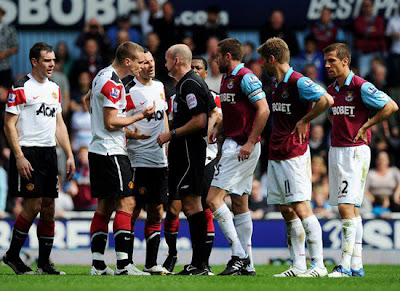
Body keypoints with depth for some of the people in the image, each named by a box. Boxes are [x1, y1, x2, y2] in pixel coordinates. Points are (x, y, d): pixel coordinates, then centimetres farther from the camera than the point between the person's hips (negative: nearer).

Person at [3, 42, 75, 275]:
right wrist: (19, 157, -17)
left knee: (49, 208, 4)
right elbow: (9, 125, -9)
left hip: (49, 153, 7)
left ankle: (44, 263, 9)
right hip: (28, 153, -7)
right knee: (33, 206, -11)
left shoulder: (55, 89, 15)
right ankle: (12, 255, 4)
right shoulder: (21, 89, -7)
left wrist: (69, 155, 12)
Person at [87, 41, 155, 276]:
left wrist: (128, 132, 25)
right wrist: (140, 116, -10)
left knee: (105, 206, 10)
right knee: (127, 202, -10)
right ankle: (123, 264, -14)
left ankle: (98, 265, 8)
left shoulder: (102, 77, 16)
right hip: (111, 151, -10)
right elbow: (111, 122, -19)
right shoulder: (113, 84, -16)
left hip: (98, 150, 10)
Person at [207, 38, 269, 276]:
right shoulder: (227, 79, 16)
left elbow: (263, 110, -20)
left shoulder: (245, 77, -14)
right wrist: (218, 128, 9)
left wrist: (250, 143, -22)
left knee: (214, 198, -14)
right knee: (239, 203, 10)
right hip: (233, 144, 10)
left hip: (243, 147, -10)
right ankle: (247, 264, 11)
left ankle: (239, 255, -14)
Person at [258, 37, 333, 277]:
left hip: (295, 156, -9)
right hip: (276, 156, 9)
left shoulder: (298, 82, -13)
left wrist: (305, 121, -17)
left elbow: (327, 100, -26)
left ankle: (318, 265, -10)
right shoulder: (277, 84, 16)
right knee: (287, 211, 8)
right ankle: (298, 267, 10)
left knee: (301, 209, -12)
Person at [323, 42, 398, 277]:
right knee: (352, 209, 10)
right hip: (336, 150, 8)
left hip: (355, 150, -8)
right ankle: (357, 265, 13)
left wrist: (366, 126, -14)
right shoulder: (332, 90, 12)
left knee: (346, 206, -14)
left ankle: (346, 264, -16)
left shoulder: (361, 86, -12)